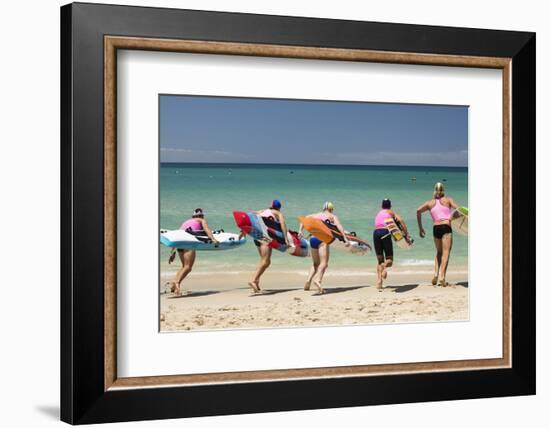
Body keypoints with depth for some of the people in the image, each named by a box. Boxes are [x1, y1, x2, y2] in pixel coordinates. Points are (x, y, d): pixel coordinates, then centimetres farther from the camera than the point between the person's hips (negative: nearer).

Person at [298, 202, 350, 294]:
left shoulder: (316, 215, 25)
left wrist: (300, 231, 12)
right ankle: (318, 280, -39)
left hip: (312, 238, 5)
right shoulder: (332, 216, 14)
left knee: (316, 263, 20)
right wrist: (345, 238, -10)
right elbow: (339, 226, -2)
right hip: (322, 239, -5)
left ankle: (308, 280, 2)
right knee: (324, 263, -13)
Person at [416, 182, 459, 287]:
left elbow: (418, 211, 7)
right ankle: (442, 276, -19)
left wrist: (420, 228, 10)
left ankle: (436, 273, 4)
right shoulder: (448, 200, 12)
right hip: (446, 227, -3)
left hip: (436, 228, 3)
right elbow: (457, 208, -6)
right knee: (446, 252, -6)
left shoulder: (430, 202, 17)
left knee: (439, 252, 20)